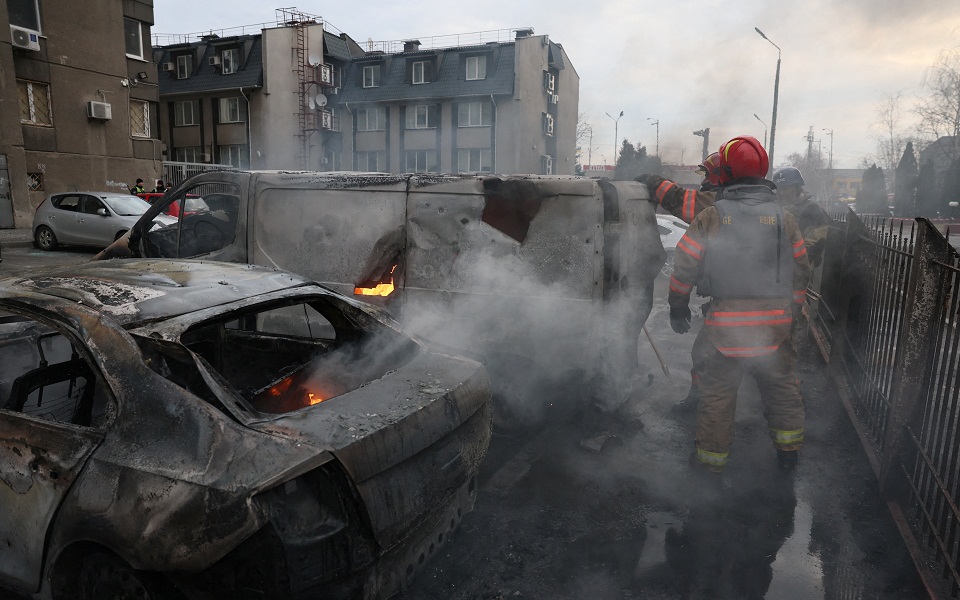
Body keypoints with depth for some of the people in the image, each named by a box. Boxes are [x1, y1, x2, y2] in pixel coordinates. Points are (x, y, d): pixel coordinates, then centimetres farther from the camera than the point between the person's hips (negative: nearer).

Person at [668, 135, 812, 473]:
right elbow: (801, 271, 8)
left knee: (717, 392, 9)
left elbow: (684, 268, -5)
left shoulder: (710, 217, -5)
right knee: (782, 387, 20)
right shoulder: (783, 218, 4)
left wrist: (678, 307, 8)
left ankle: (712, 456, 20)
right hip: (774, 324, 3)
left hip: (726, 323, -3)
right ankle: (788, 451, 34)